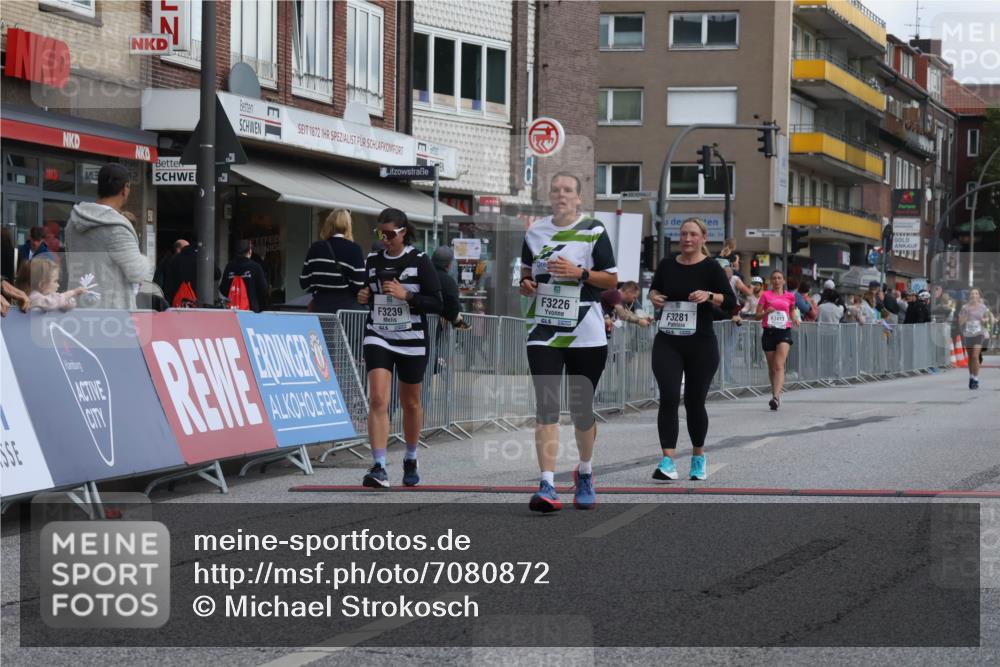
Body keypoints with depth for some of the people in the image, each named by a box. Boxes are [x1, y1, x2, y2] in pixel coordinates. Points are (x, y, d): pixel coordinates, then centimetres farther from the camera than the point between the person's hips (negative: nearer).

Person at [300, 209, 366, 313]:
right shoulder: (354, 250, -7)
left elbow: (304, 283, 5)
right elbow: (359, 286, -9)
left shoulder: (315, 248, 3)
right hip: (346, 308, -3)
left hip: (320, 308, 3)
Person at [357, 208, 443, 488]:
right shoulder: (371, 261, 6)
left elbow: (437, 303, -7)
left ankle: (411, 460, 34)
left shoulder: (419, 261, -5)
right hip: (378, 337, 2)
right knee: (377, 399, -15)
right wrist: (361, 297, -2)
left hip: (411, 341, -2)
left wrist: (406, 295, -20)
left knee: (410, 402, 12)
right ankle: (379, 468, -20)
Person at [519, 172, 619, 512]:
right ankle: (547, 486, -18)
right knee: (546, 406, -12)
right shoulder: (535, 232, 9)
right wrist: (526, 285, 0)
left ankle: (585, 473, 33)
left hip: (586, 334, -2)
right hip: (544, 334, 2)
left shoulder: (594, 231, -2)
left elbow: (612, 279, -1)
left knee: (581, 408, 9)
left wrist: (579, 273, -17)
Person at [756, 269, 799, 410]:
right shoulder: (766, 295, 5)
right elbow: (757, 315, 5)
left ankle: (776, 396, -27)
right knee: (772, 367, 9)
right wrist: (766, 312, -15)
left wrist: (795, 319, 5)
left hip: (784, 331, -1)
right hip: (769, 332, 1)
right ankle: (775, 392, 27)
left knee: (779, 365, -17)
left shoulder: (790, 296, 8)